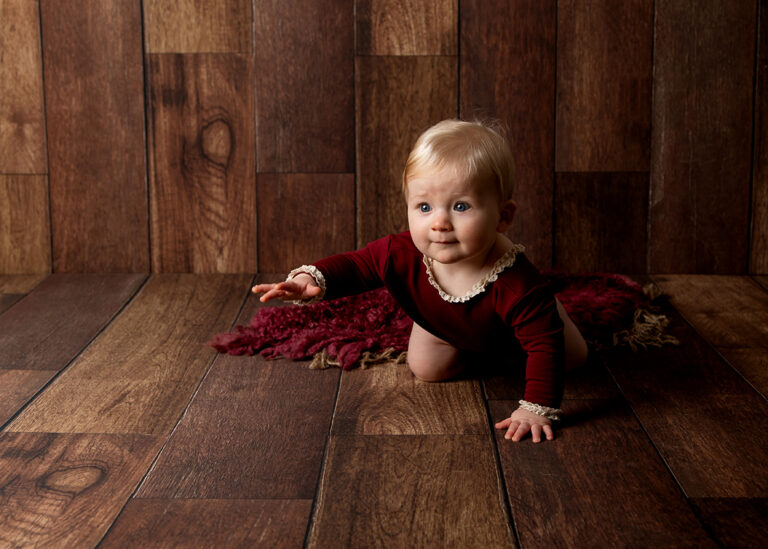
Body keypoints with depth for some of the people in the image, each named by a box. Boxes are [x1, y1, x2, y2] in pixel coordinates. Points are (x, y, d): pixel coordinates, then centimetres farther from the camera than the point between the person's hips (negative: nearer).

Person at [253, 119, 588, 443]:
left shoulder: (518, 287, -51)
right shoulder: (401, 255, -41)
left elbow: (546, 344, -43)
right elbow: (355, 266, -26)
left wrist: (537, 408, -47)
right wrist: (311, 279, -45)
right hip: (444, 323, 2)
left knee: (572, 358, 14)